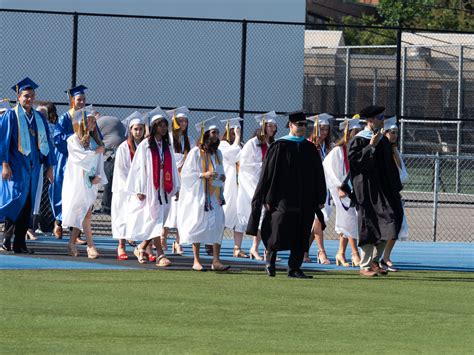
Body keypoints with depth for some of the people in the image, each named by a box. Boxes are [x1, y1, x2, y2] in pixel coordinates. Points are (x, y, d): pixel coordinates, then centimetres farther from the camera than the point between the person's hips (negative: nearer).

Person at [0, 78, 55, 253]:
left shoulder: (39, 118, 13)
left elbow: (46, 143, 17)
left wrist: (49, 166, 12)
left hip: (33, 166, 5)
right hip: (16, 166, -5)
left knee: (27, 205, 3)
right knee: (16, 198, -15)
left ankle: (20, 243, 6)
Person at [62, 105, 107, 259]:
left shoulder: (95, 141, 12)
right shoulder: (73, 140, -4)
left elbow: (100, 161, 9)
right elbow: (81, 156, -15)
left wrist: (99, 176, -7)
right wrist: (96, 152, -4)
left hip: (91, 182, 5)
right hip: (78, 181, -5)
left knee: (81, 215, 5)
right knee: (86, 214, -9)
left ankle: (72, 242, 16)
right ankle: (90, 246, -8)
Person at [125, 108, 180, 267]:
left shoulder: (167, 146, 13)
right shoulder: (145, 145, -4)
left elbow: (171, 168, 15)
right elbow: (139, 167, -7)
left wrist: (175, 187, 9)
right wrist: (140, 190, -12)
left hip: (163, 188, 6)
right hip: (149, 188, -6)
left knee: (156, 223, 7)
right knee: (154, 220, -10)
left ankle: (143, 248, 24)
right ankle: (160, 255, -13)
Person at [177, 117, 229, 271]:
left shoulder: (217, 153, 12)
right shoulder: (196, 152, -6)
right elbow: (186, 173, -8)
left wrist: (222, 177, 2)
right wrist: (203, 175, -20)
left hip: (214, 194, 5)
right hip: (199, 195, -5)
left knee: (218, 224, -6)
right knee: (198, 225, -2)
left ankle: (216, 261, -6)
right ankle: (196, 261, 6)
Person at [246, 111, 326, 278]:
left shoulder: (310, 148, 9)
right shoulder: (279, 147, -3)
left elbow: (319, 175, 11)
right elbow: (268, 173, -5)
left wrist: (320, 198, 5)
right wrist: (268, 199, -10)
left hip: (305, 200, 4)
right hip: (283, 199, -4)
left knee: (301, 237, 2)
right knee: (278, 232, -5)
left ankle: (294, 268, 9)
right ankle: (270, 255, 21)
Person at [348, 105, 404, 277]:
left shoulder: (383, 140, 14)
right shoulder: (359, 140, -6)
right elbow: (354, 160, -18)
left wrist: (395, 189, 13)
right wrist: (371, 146, -19)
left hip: (384, 190, 7)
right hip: (367, 190, -7)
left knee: (385, 229, 4)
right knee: (370, 227, -5)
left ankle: (374, 261, 18)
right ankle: (365, 266, 1)